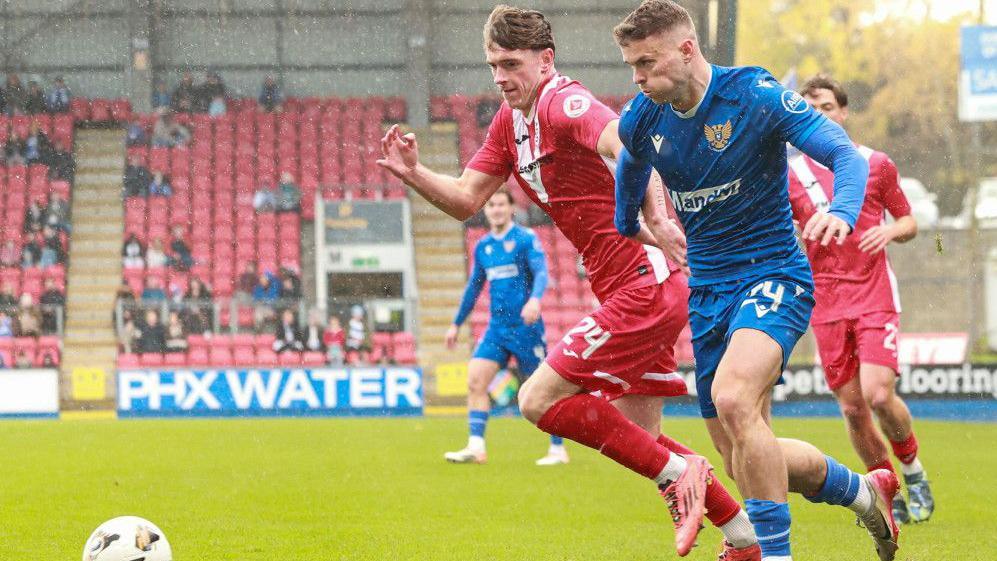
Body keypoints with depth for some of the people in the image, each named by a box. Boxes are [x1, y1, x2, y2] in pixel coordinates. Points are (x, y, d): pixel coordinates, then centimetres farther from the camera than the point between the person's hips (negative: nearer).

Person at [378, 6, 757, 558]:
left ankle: (676, 472, -8)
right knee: (638, 437, 14)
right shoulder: (509, 120, 13)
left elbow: (622, 140, -36)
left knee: (539, 400, -11)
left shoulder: (562, 103, -16)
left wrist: (653, 217, -50)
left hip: (646, 281, -10)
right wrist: (413, 173, -1)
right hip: (641, 289, 10)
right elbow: (466, 200, 17)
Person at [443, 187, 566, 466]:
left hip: (525, 327, -6)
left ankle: (558, 450, 11)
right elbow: (474, 287, 22)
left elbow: (541, 272, -18)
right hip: (496, 328, 6)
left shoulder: (525, 239, -6)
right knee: (475, 380, -9)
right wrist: (456, 324, 24)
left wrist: (535, 299, -38)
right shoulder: (482, 246, 12)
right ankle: (476, 447, -11)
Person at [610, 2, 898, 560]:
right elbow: (629, 178, 24)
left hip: (772, 277, -6)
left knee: (733, 397, -34)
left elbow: (848, 154, -20)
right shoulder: (642, 118, 0)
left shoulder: (755, 95, -15)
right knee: (745, 457, 8)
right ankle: (864, 489, 34)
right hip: (706, 290, 7)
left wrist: (841, 211, -38)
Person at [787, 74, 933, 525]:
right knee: (852, 407, -1)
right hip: (826, 303, 2)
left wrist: (890, 231, -10)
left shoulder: (876, 164, 4)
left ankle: (912, 468, 10)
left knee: (879, 395, -17)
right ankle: (890, 497, 15)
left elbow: (908, 223, 12)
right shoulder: (793, 175, 6)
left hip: (874, 297, -2)